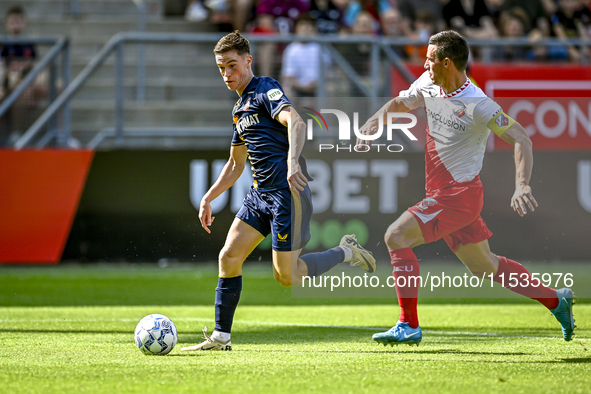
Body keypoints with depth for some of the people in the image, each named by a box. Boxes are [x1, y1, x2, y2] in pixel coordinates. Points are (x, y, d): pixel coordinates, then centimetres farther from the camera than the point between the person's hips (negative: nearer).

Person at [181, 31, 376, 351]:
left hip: (286, 191, -9)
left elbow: (295, 122, -27)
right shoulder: (240, 109, 20)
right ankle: (220, 337, 5)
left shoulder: (266, 90, -8)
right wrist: (208, 199, 24)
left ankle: (346, 253, 11)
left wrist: (292, 161, -43)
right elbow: (235, 164, 30)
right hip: (260, 193, 9)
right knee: (228, 258, 0)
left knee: (286, 276, -8)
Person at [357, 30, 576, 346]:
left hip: (460, 195, -8)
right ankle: (557, 301, 31)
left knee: (396, 236, -19)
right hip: (441, 193, 8)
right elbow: (399, 103, 20)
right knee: (483, 266, 17)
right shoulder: (428, 84, 1)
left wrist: (522, 186, -31)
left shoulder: (477, 104, -21)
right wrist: (374, 121, 0)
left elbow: (521, 139, -19)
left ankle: (409, 326, -14)